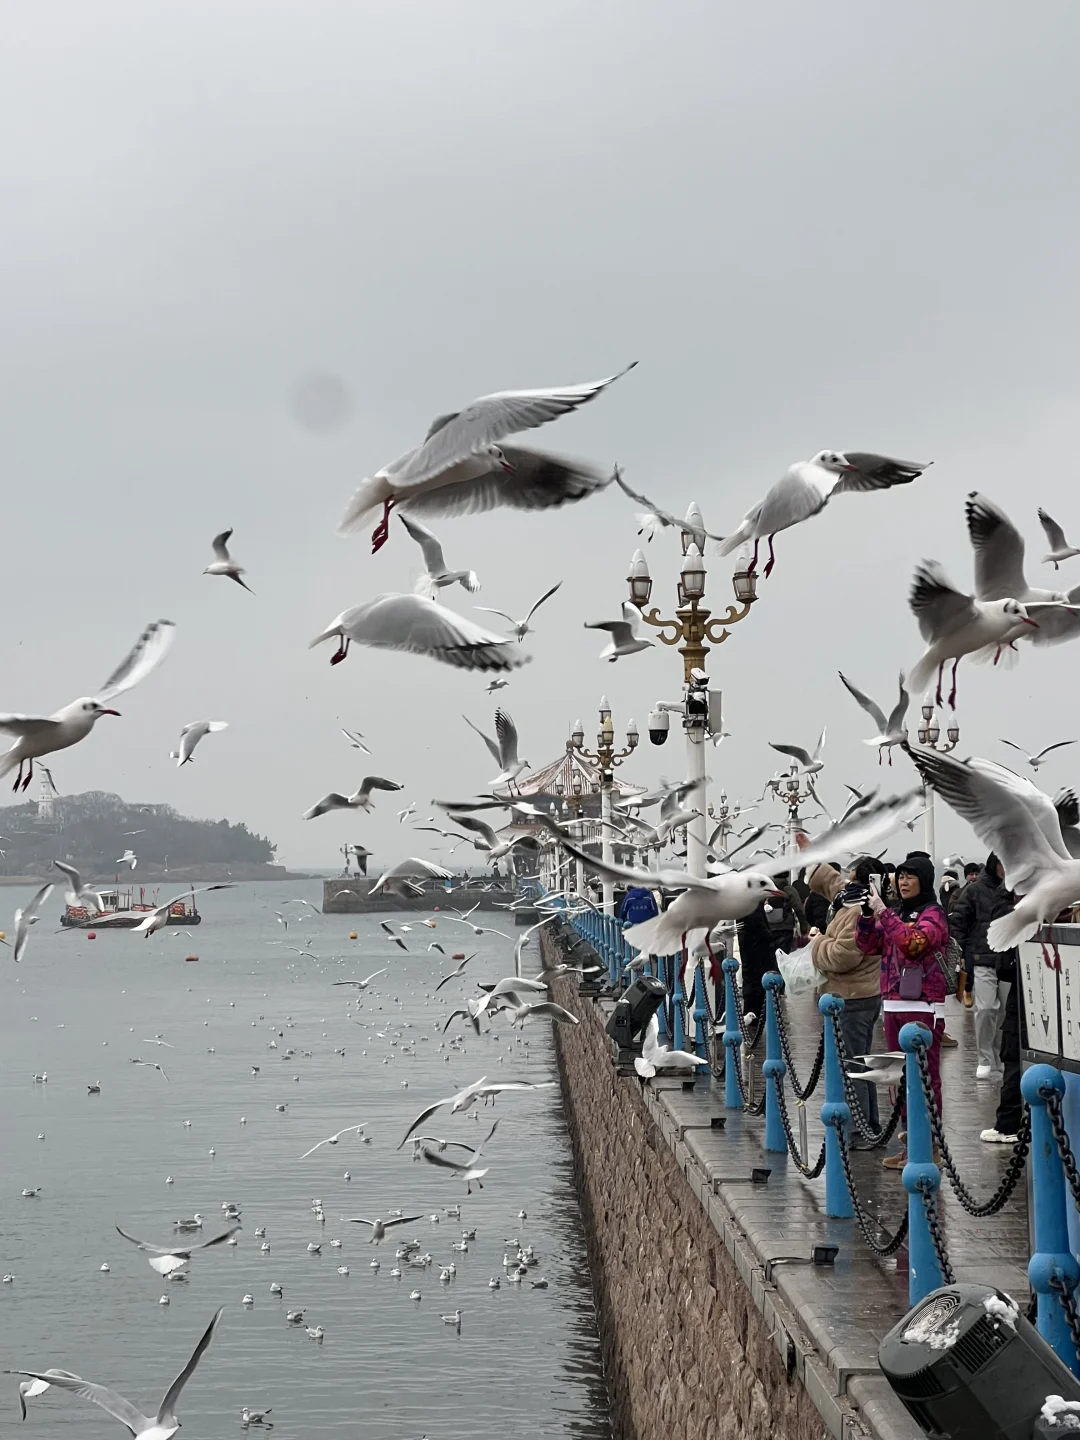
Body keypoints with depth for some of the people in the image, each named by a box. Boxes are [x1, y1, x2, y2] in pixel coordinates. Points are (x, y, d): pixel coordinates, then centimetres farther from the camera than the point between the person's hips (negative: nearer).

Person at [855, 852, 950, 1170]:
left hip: (923, 1007, -8)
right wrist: (867, 914, -2)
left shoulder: (933, 914, -6)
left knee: (925, 1078, -7)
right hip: (893, 1005, 8)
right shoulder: (895, 912, 15)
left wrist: (883, 913, -20)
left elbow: (912, 942, -23)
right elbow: (867, 946, 13)